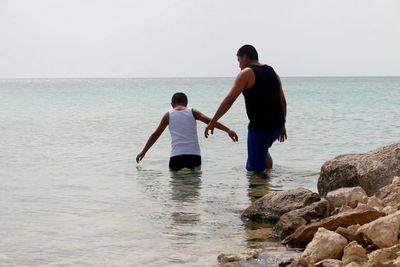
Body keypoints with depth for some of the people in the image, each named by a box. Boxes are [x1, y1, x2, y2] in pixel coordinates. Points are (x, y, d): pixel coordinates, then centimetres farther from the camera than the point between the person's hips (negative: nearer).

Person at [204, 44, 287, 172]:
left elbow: (229, 100, -13)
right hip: (276, 125, 8)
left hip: (260, 127, -8)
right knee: (262, 150, 34)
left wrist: (212, 122, -10)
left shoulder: (246, 73, -7)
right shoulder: (272, 72, 15)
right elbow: (283, 101, 15)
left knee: (255, 169, 1)